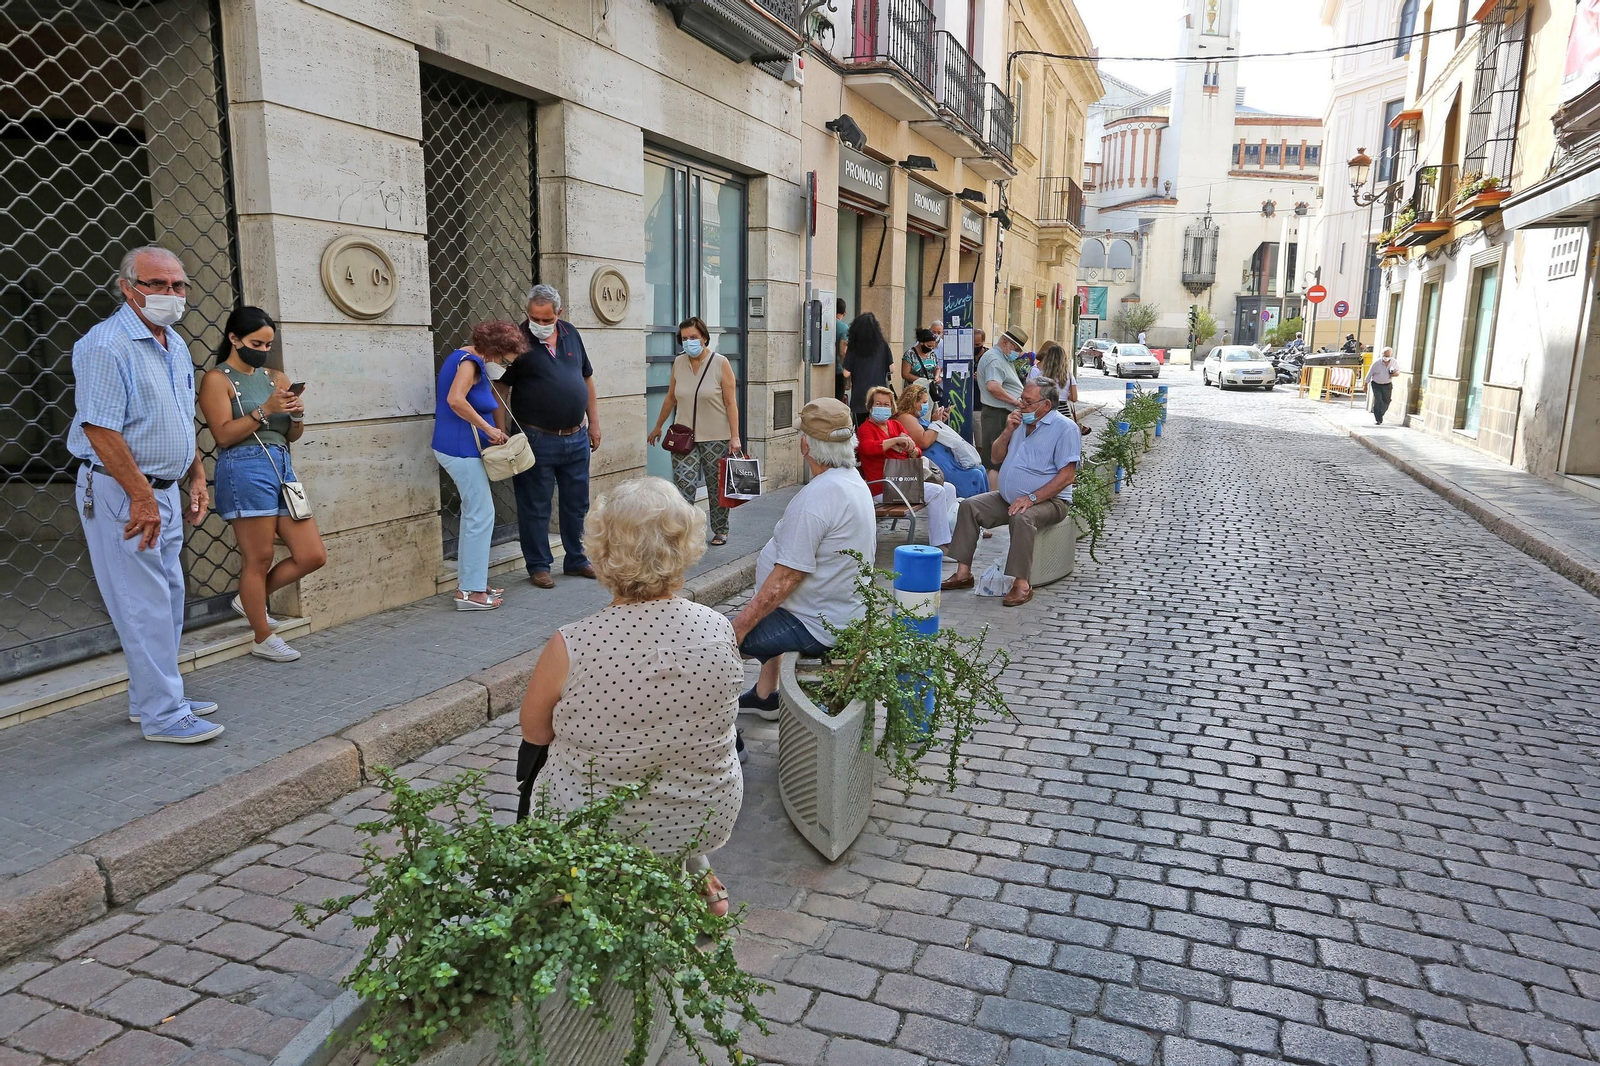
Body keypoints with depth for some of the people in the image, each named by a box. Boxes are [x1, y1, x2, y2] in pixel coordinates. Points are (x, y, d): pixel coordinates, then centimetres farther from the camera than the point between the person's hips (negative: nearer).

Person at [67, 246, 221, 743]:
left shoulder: (175, 345, 12)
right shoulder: (105, 345, -16)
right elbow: (101, 430, -21)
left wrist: (197, 477, 16)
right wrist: (142, 497, -21)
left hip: (164, 491, 9)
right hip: (122, 494, -9)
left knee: (168, 598, 15)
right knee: (145, 606, -4)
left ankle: (148, 697, 28)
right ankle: (162, 716, 4)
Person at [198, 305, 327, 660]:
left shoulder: (276, 377, 17)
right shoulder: (217, 379, -1)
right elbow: (223, 435, -11)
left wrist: (297, 415, -3)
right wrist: (265, 410, -16)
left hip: (282, 466, 7)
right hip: (245, 468, -7)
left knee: (313, 556, 4)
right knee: (259, 559, 0)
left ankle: (250, 600, 27)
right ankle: (263, 638, 14)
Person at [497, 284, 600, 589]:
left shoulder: (570, 333, 6)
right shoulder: (519, 340, -8)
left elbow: (587, 379, 14)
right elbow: (501, 388, -8)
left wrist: (594, 423, 12)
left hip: (576, 438, 5)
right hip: (538, 440, -5)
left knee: (577, 504, 14)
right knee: (535, 507, 4)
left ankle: (576, 560, 28)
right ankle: (538, 566, 16)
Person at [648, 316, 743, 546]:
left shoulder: (720, 363, -6)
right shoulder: (678, 363, 4)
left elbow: (731, 402, -8)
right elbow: (671, 398, 15)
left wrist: (735, 437, -13)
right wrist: (658, 426, 20)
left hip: (715, 438, -2)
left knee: (717, 487, 8)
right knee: (683, 486, -8)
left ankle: (720, 531, 25)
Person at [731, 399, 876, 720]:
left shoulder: (817, 495, -26)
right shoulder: (855, 480, 6)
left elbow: (787, 577, -27)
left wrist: (740, 626, -20)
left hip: (817, 627, -10)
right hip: (848, 612, 11)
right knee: (765, 613, 36)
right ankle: (765, 695, 43)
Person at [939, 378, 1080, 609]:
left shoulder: (1065, 428, -10)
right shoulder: (1021, 422, 14)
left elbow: (1067, 476, -18)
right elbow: (997, 457, 17)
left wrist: (1031, 498, -24)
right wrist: (1008, 431, -1)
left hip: (1049, 501, -8)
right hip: (1008, 498, 8)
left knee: (1022, 517, -38)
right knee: (969, 506, -8)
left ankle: (1022, 584, -32)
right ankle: (963, 573, -9)